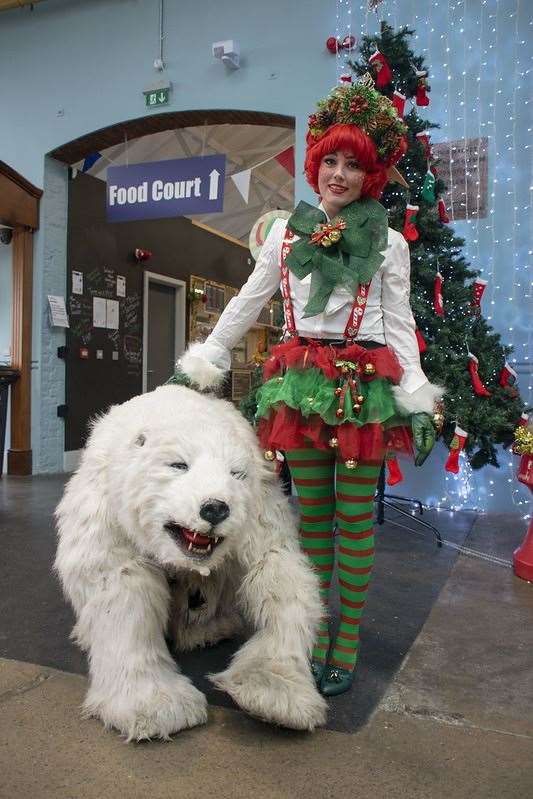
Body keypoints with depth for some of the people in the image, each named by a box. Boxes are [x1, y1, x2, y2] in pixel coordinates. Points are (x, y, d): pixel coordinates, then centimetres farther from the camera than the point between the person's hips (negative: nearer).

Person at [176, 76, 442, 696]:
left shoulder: (387, 243, 7)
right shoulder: (287, 232, 13)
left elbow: (400, 325, 4)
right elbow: (246, 303, 15)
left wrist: (418, 405, -4)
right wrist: (201, 365, 11)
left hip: (365, 383, -2)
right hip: (302, 380, 2)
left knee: (354, 517, 2)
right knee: (311, 514, 6)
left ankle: (345, 645, 14)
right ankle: (315, 635, 19)